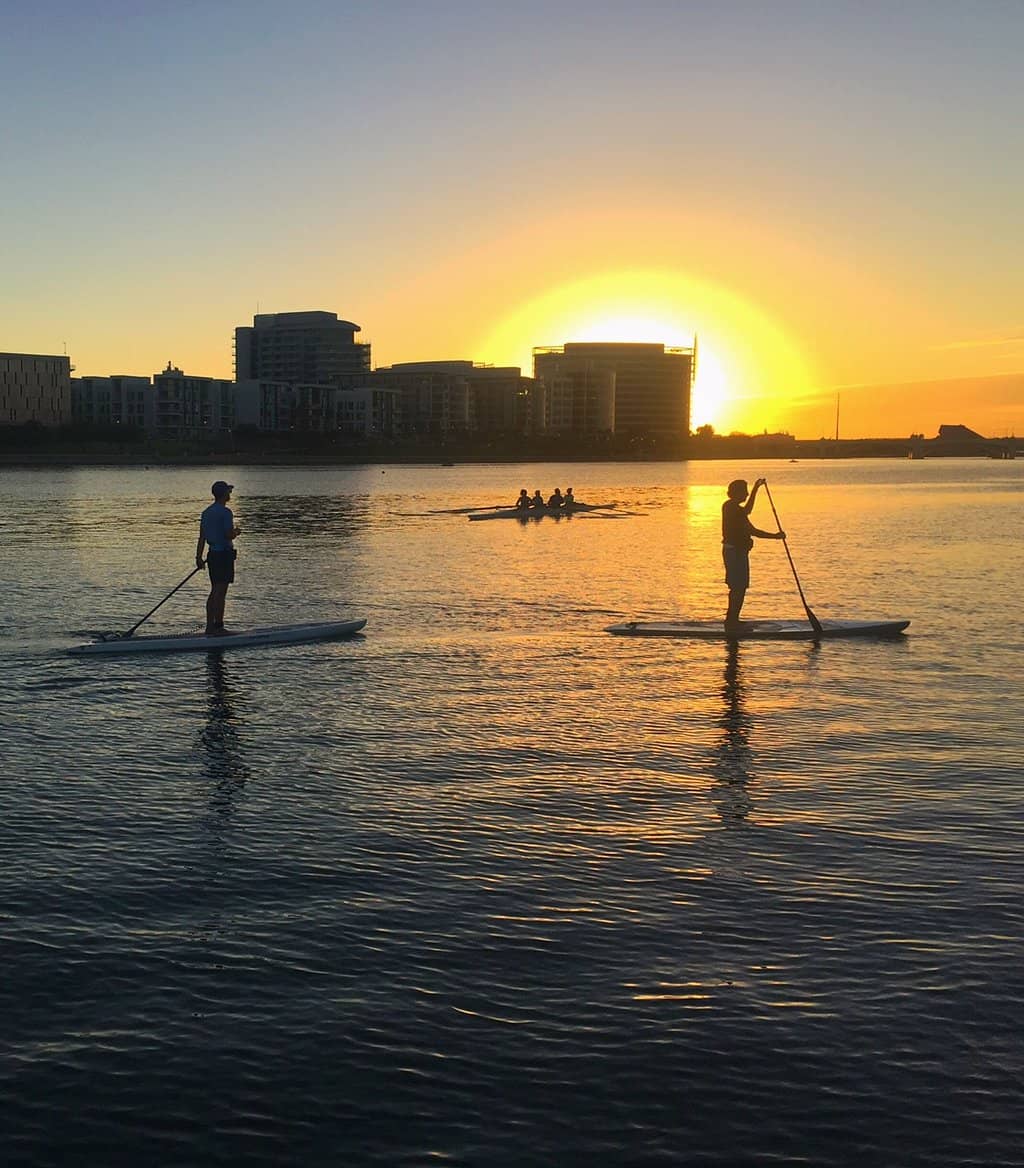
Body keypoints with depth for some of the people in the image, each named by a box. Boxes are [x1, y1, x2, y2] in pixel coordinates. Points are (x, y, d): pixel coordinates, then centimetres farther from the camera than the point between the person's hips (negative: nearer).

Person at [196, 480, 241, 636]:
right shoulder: (225, 512, -13)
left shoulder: (206, 512, 12)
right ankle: (217, 626, -4)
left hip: (212, 554, 8)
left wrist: (199, 557, 13)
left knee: (215, 591, 12)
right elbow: (229, 535, -19)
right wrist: (237, 532, 3)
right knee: (220, 592, -5)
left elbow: (202, 537, 12)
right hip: (224, 554, -8)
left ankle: (210, 626, 14)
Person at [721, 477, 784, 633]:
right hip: (737, 552, -10)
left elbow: (747, 510, 30)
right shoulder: (735, 510, -21)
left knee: (737, 587, 18)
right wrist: (776, 536, -16)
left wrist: (756, 489, 32)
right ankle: (732, 622, -2)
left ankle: (732, 621, 25)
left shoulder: (729, 506, 9)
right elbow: (753, 532, -23)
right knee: (739, 588, -5)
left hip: (730, 549, 10)